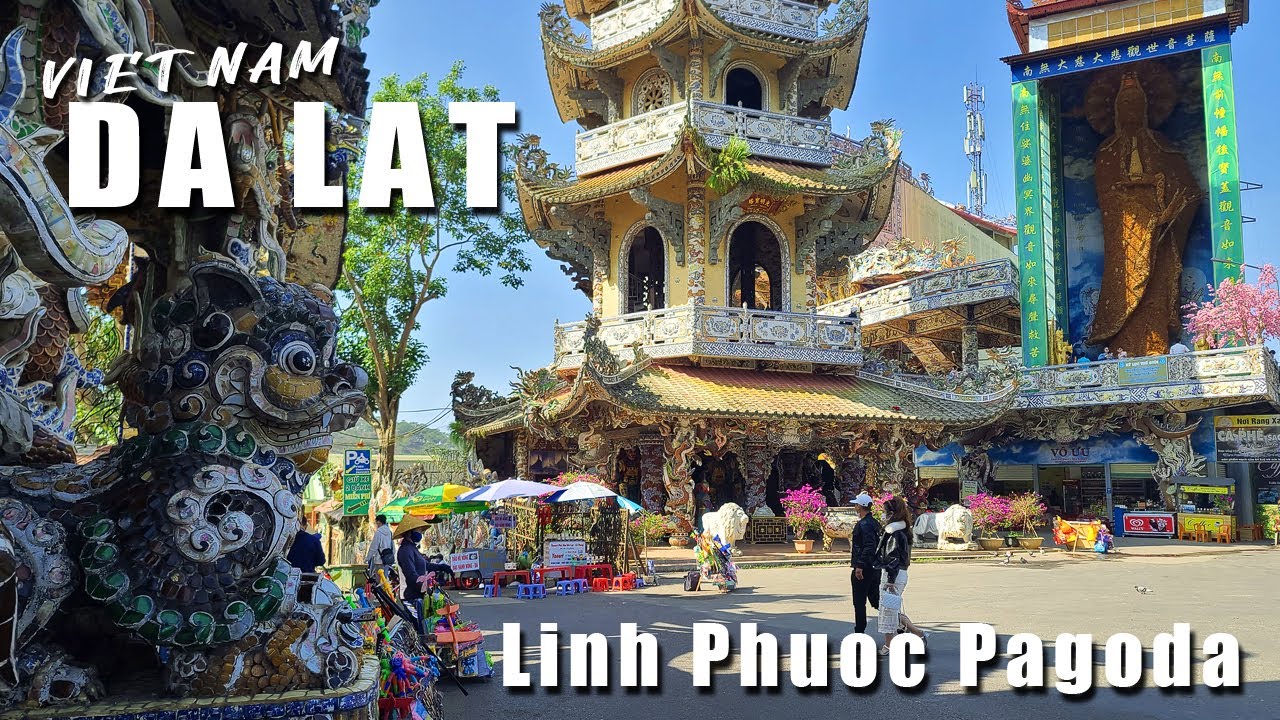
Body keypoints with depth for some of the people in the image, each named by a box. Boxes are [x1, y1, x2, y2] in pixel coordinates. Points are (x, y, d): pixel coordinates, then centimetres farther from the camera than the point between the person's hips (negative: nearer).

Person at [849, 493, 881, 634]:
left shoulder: (864, 524, -18)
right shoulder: (875, 523, 12)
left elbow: (869, 546, -26)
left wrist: (859, 566, -26)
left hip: (862, 569, -9)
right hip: (874, 568, 9)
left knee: (859, 602, 1)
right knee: (875, 600, 13)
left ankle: (859, 631, 9)